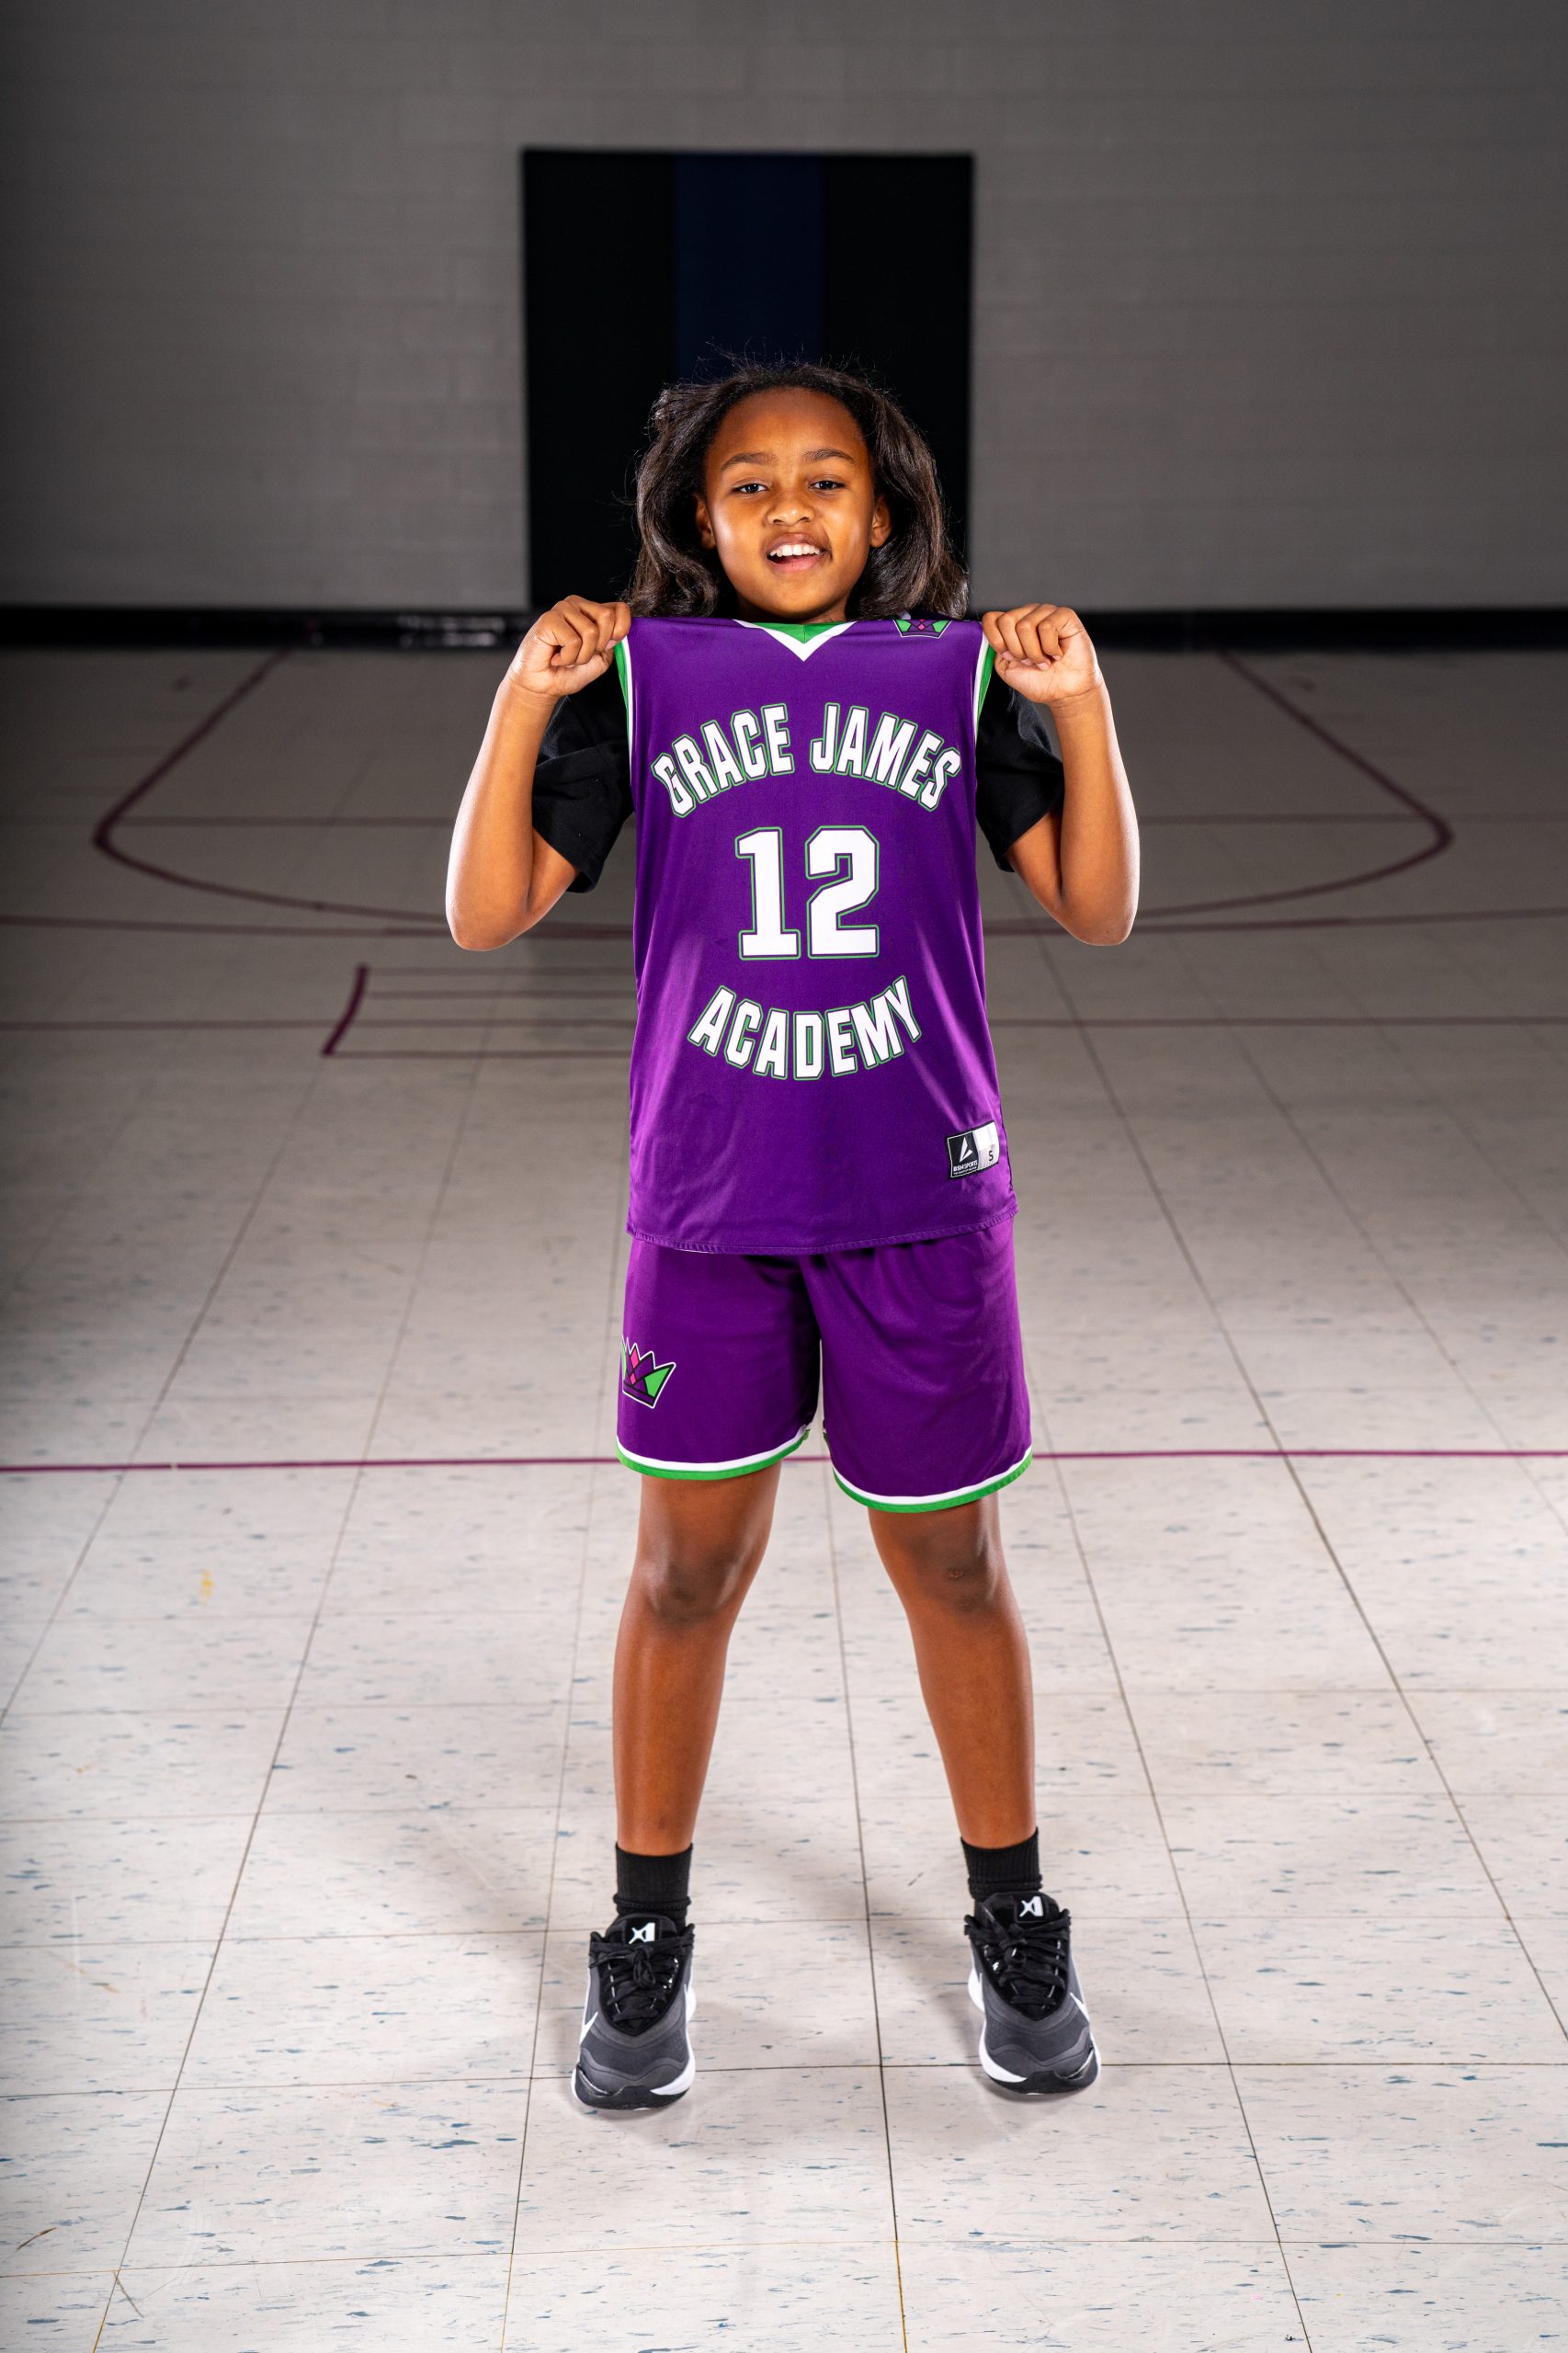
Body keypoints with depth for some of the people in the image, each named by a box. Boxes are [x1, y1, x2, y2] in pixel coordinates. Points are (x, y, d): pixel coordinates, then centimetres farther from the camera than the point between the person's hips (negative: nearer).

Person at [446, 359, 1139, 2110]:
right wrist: (524, 698, -13)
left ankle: (1014, 1931, 27)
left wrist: (1080, 705, -12)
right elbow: (488, 914, -4)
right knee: (687, 1568, 7)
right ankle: (644, 1948, 24)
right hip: (710, 1200, 0)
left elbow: (1096, 908, 0)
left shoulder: (960, 675, 3)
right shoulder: (640, 680, 1)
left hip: (923, 1196, 0)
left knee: (952, 1565, 10)